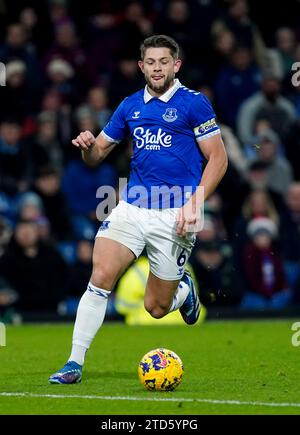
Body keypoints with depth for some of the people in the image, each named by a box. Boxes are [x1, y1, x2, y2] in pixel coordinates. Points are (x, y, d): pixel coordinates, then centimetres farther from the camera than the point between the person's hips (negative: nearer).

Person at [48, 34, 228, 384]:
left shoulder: (194, 103, -4)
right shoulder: (130, 106, 10)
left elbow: (218, 158, -3)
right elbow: (97, 155, 17)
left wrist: (194, 204, -14)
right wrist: (87, 146, -8)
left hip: (174, 216, -3)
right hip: (131, 208, 3)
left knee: (156, 308, 4)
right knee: (100, 277, -17)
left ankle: (184, 289, 39)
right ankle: (75, 363, -9)